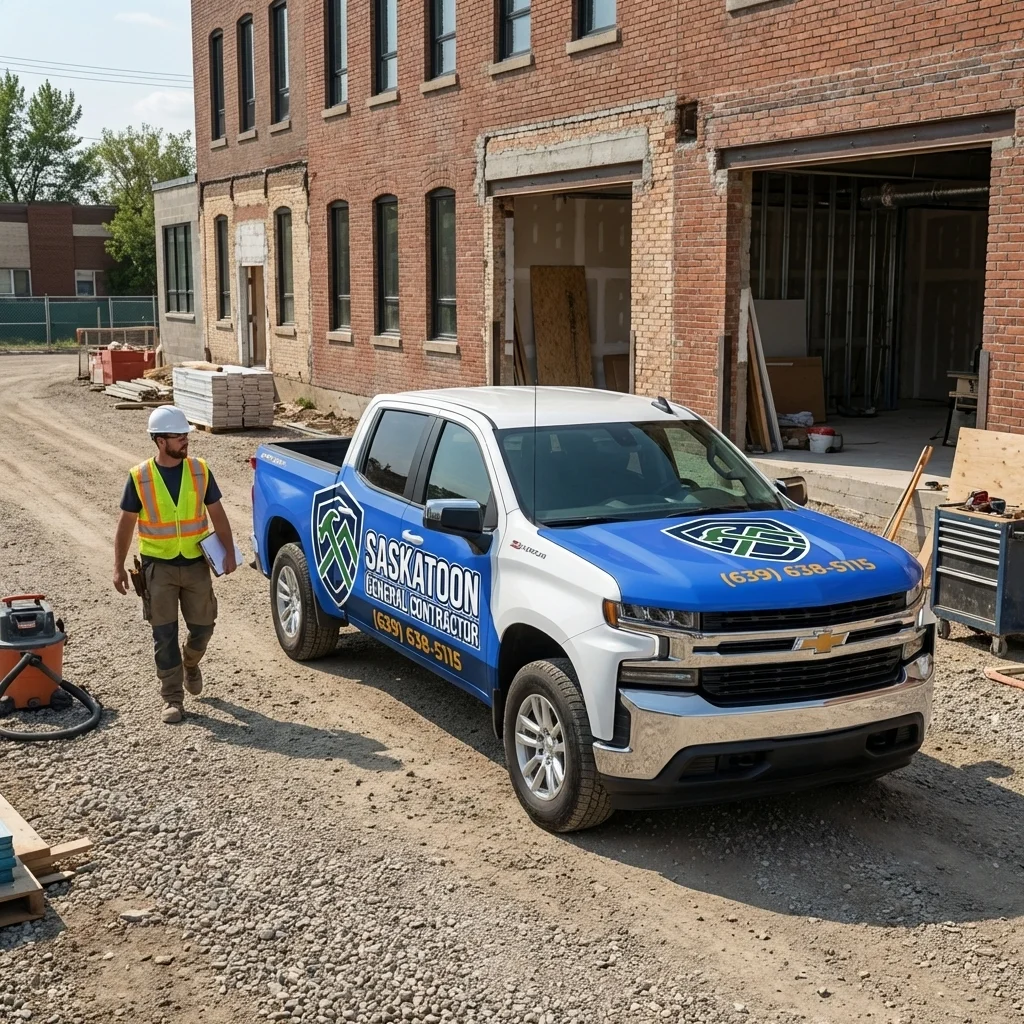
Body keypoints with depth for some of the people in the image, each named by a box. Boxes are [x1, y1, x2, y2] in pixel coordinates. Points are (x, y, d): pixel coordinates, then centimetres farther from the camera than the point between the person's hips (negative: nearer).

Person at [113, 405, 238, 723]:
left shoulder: (200, 471, -3)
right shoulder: (140, 477, -8)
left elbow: (217, 514, 3)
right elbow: (126, 524, -1)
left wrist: (229, 552, -8)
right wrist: (118, 567, -4)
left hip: (196, 563, 2)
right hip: (158, 566, -2)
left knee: (203, 626, 8)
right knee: (164, 634, 1)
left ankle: (190, 663, 41)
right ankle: (172, 698, 10)